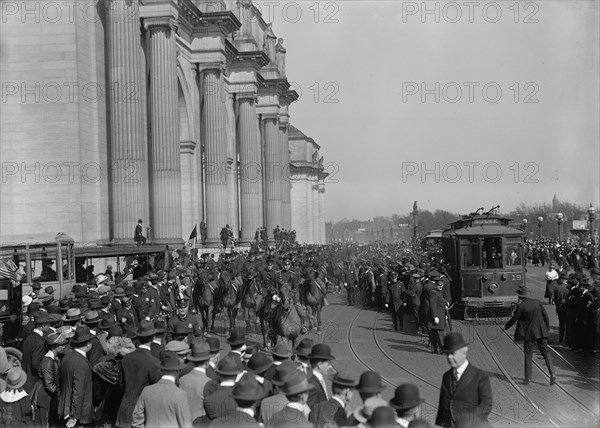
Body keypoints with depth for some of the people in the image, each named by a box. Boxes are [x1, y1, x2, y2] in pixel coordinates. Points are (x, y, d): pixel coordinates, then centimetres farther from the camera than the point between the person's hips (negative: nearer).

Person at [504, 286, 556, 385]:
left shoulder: (520, 306, -13)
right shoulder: (537, 302, 0)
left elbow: (513, 320, -5)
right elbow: (546, 316, 6)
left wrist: (506, 326, 14)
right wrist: (548, 328, 20)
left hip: (529, 333, -3)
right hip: (541, 331, 3)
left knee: (528, 354, 8)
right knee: (545, 352, 9)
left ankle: (527, 378, 10)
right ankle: (552, 374, -4)